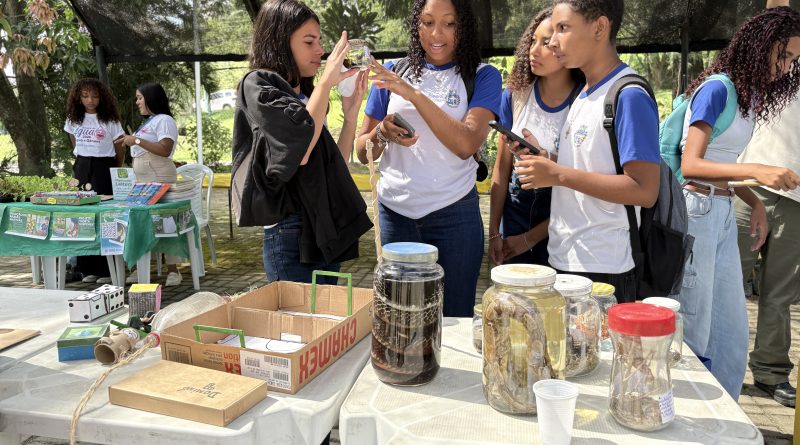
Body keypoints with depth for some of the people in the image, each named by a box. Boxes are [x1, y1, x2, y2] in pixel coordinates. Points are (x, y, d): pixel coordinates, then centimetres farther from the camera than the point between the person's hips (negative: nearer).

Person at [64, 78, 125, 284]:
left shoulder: (110, 120, -2)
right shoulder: (73, 120, 8)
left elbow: (120, 150, 3)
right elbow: (75, 145, 20)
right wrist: (83, 160, 14)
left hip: (103, 169, -4)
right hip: (82, 169, 4)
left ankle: (107, 269, -3)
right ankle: (88, 268, 10)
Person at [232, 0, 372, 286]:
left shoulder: (303, 96, 14)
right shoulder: (258, 85, -6)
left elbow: (333, 166, 12)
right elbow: (298, 152, -22)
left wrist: (351, 114, 2)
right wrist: (326, 82, -14)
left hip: (325, 233, 8)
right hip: (290, 235, -7)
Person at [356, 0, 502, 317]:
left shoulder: (482, 77, 1)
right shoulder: (391, 72, 7)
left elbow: (466, 144, -15)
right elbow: (362, 152, 9)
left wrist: (414, 94, -20)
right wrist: (382, 133, -13)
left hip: (455, 214, -2)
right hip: (395, 211, 2)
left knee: (455, 317, 7)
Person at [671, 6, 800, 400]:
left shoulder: (745, 93, 13)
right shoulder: (716, 89, -11)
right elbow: (690, 164, -18)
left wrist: (754, 202, 6)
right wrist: (756, 171, -29)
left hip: (723, 215, 9)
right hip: (696, 210, -9)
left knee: (731, 332, 13)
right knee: (693, 327, 1)